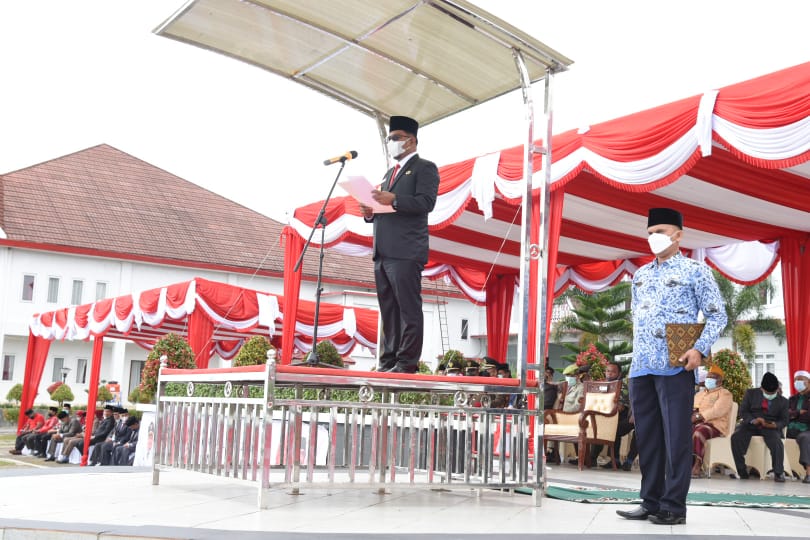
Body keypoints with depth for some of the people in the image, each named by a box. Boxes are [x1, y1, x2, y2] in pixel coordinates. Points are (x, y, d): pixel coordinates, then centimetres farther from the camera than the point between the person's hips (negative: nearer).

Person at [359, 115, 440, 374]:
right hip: (383, 253, 9)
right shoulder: (389, 173, 27)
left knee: (409, 309, -7)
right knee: (388, 310, 8)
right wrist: (371, 213, 8)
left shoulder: (424, 168, 2)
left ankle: (407, 363, -6)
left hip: (406, 253, -8)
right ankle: (388, 361, 12)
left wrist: (393, 199, -21)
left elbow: (426, 202, -12)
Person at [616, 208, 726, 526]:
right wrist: (638, 351, 11)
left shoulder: (695, 271, 1)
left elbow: (717, 316, -3)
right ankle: (651, 502, 17)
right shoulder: (641, 274, 18)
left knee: (676, 436, -3)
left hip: (675, 367, -6)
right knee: (647, 436, 9)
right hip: (640, 367, 6)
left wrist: (700, 349, -16)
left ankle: (673, 506, 4)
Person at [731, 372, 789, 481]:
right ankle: (742, 471, -18)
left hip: (770, 427, 0)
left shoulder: (782, 401, 10)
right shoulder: (751, 393, 8)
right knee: (736, 437, -28)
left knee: (777, 442, -33)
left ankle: (778, 473, -18)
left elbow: (784, 420, 9)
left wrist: (775, 425, -16)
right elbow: (743, 411, 4)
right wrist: (753, 420, -17)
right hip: (750, 424, 0)